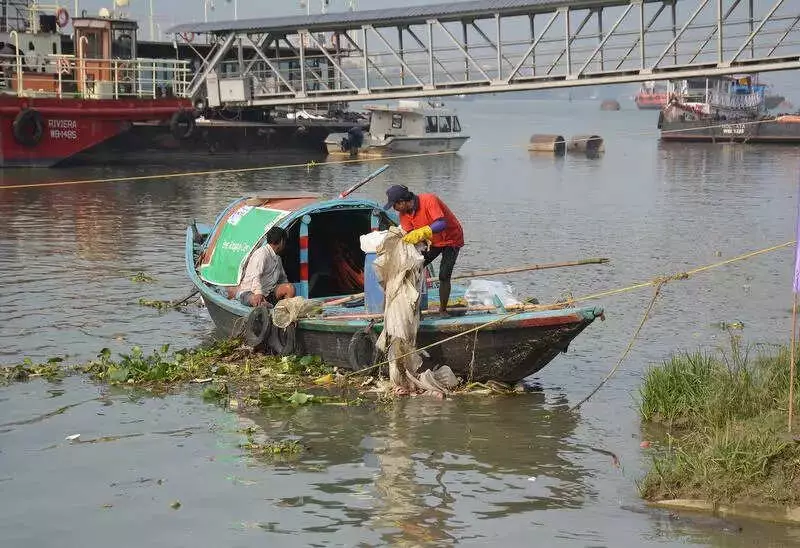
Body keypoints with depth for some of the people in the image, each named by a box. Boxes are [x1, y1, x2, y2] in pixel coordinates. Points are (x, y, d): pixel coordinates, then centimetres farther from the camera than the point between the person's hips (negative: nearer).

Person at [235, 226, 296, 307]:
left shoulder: (277, 258, 19)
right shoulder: (261, 253, -14)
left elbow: (283, 278, 33)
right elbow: (255, 276, -28)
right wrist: (258, 293, -44)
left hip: (267, 292, 9)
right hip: (249, 292, -9)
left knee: (290, 288, -15)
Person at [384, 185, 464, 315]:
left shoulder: (429, 200, -33)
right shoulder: (404, 212, -11)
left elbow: (442, 224, -44)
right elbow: (409, 235, -12)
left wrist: (421, 232, -55)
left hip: (451, 239, -7)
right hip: (432, 241, 7)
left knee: (444, 277, -14)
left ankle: (443, 311, 1)